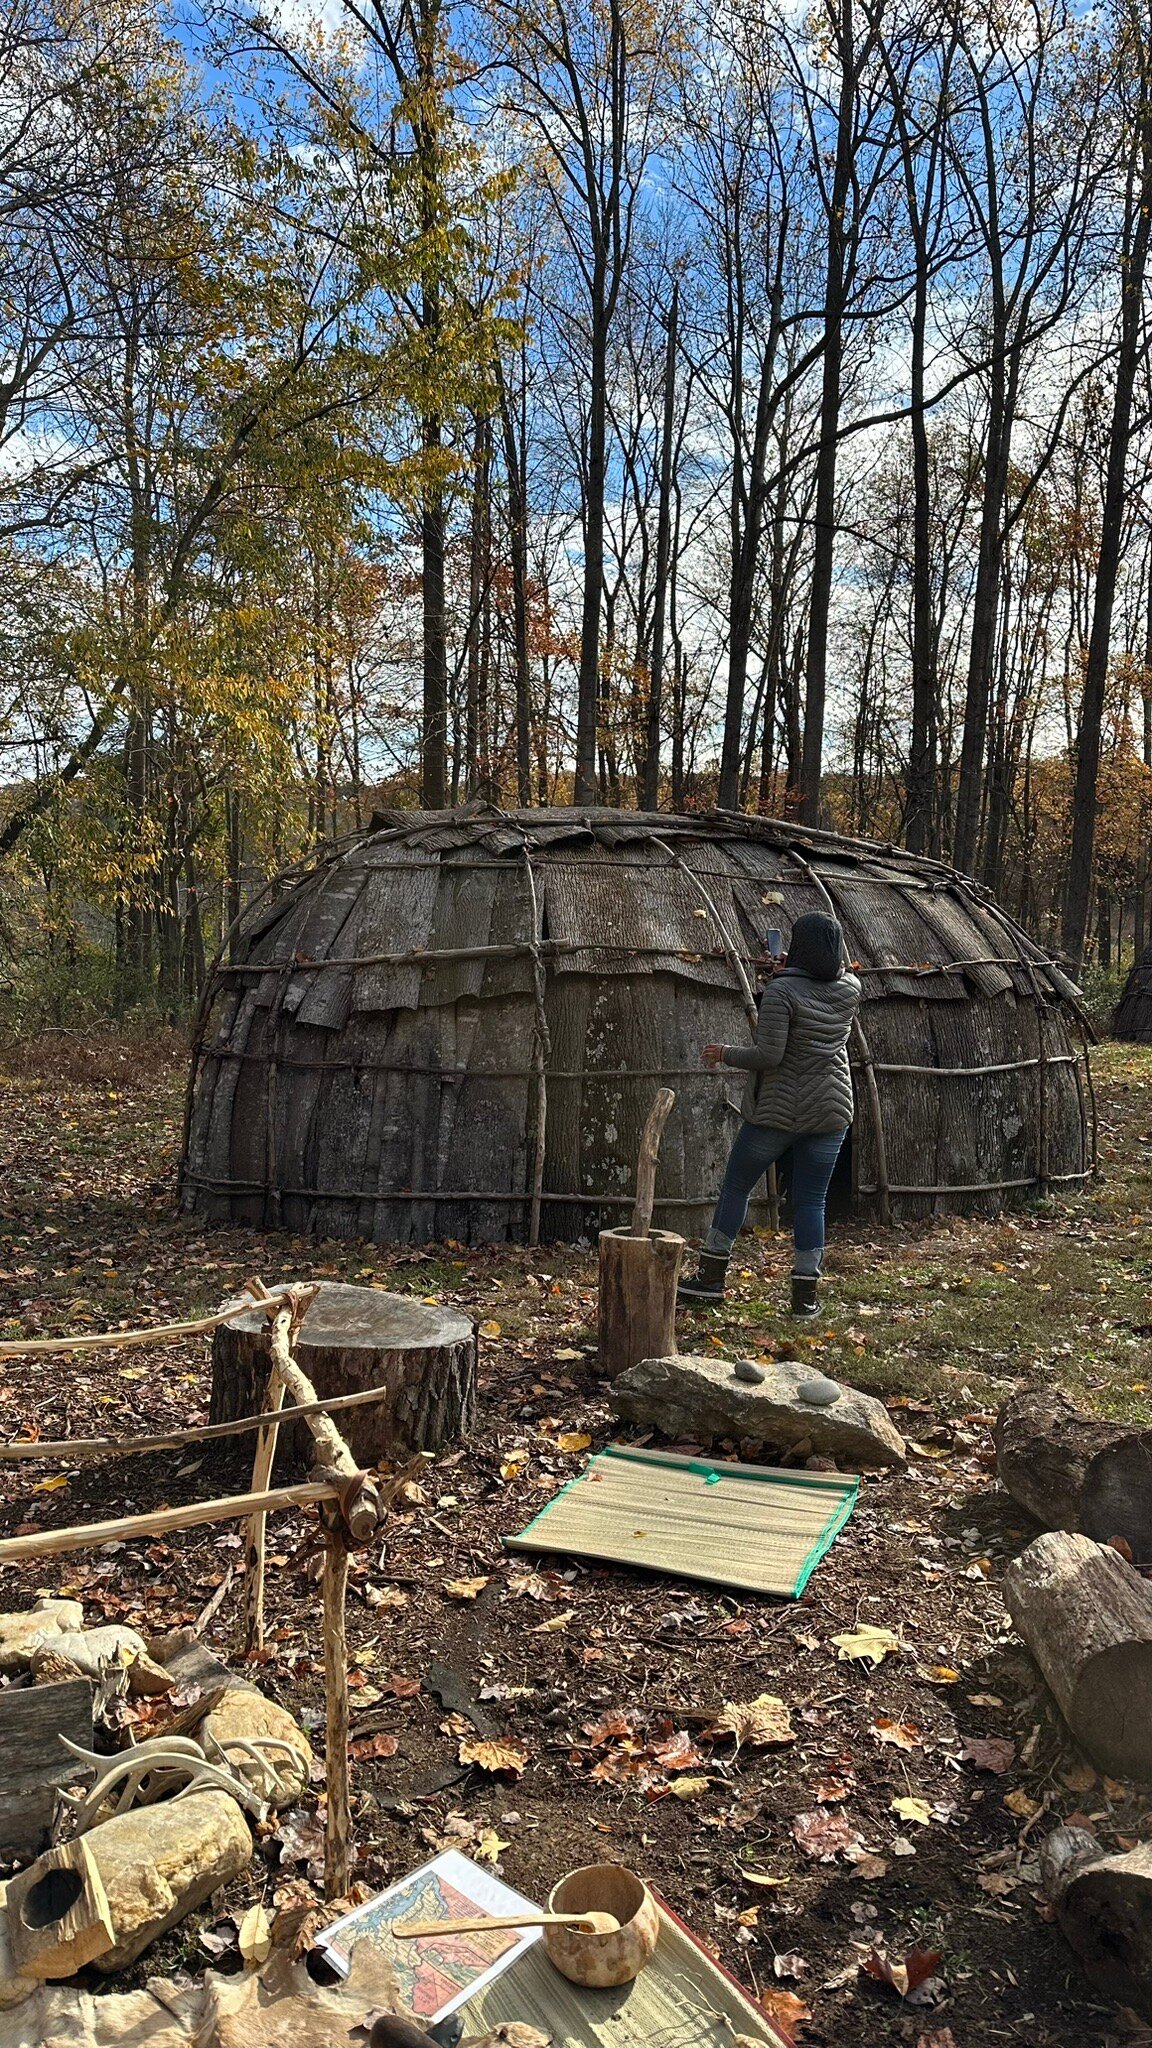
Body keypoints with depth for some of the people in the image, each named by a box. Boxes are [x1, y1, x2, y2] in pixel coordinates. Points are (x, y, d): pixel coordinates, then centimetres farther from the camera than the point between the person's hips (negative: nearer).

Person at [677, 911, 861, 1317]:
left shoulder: (781, 991, -16)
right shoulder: (850, 991, 2)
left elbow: (769, 1055, -21)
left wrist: (726, 1054, -5)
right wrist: (787, 974, 15)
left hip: (778, 1111, -4)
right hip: (831, 1113, 4)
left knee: (736, 1186, 11)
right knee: (811, 1200, 8)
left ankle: (710, 1277, 18)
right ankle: (805, 1294, 9)